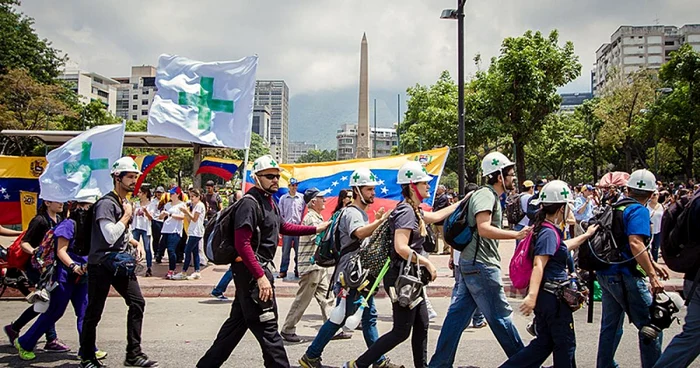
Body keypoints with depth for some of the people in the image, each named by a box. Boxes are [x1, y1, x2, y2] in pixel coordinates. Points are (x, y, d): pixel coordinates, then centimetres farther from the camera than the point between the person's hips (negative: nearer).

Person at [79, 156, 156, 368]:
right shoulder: (107, 203, -15)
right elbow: (110, 236, -25)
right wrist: (126, 216, -14)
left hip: (120, 263, 8)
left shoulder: (126, 203, 13)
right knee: (94, 312, 3)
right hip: (101, 265, -8)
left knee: (137, 303, 0)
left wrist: (135, 243, 10)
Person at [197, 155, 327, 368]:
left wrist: (315, 229, 24)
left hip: (260, 269, 11)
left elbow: (283, 227, 29)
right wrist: (260, 276, -28)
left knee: (238, 322, 17)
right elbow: (242, 244, -24)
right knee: (267, 326, -5)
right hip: (251, 271, -10)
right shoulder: (250, 203, -16)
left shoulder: (269, 202, 14)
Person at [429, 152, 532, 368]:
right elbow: (484, 229, -26)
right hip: (481, 265, -10)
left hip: (472, 265, 10)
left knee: (458, 313, 9)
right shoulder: (485, 195, -13)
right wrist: (516, 235, -29)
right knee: (500, 315, 1)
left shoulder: (491, 196, 19)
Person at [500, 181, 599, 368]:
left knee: (544, 343, 15)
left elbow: (562, 247, 32)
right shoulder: (549, 233, -17)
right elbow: (538, 265, -28)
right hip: (553, 297, -10)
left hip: (546, 296, 10)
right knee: (565, 345, 7)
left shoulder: (545, 229, 12)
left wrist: (586, 235, 43)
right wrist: (532, 296, -37)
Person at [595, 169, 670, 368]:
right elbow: (635, 244, -26)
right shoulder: (639, 211, -12)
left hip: (605, 273, 9)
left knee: (611, 324, 18)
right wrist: (652, 275, -26)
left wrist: (653, 264, 28)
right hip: (624, 276, -9)